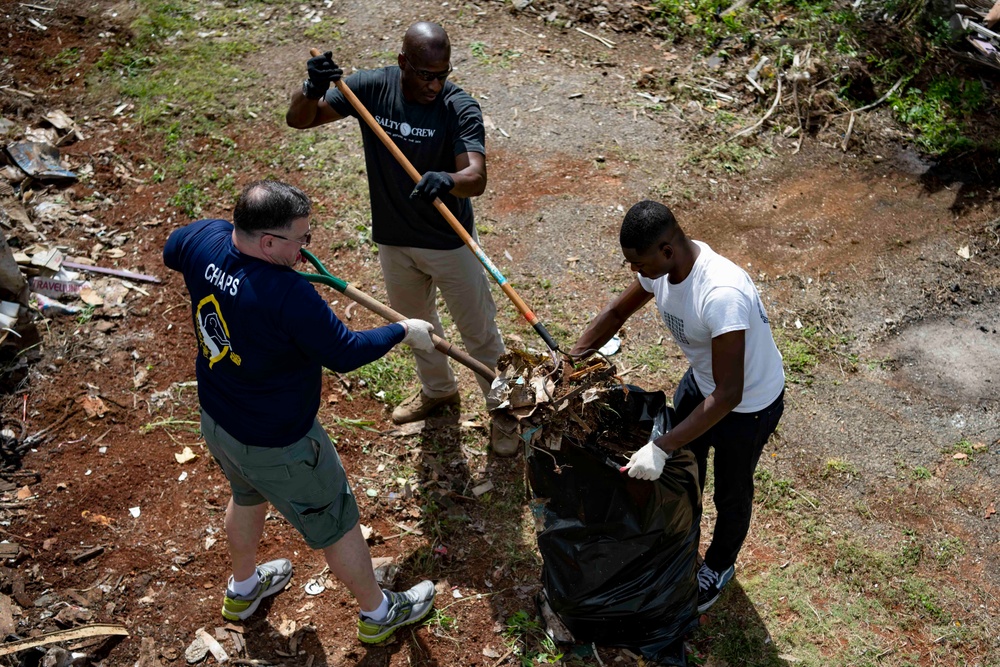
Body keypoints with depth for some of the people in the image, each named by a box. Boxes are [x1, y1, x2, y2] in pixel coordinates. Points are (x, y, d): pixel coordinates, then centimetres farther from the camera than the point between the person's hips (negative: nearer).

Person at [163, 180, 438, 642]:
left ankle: (243, 588, 60)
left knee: (247, 497, 35)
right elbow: (345, 354, -26)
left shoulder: (204, 239, -16)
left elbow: (171, 250, 8)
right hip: (275, 445, -8)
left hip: (215, 419, 8)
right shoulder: (289, 295, -37)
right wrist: (404, 331, -11)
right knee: (336, 525, 15)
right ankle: (378, 613, 39)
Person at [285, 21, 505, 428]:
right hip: (393, 240, 4)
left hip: (450, 242, -4)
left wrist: (447, 180, -58)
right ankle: (438, 390, 52)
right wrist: (313, 89, -33)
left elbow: (476, 178, -35)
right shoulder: (370, 88, -14)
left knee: (478, 332, 11)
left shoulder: (460, 108, -23)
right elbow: (299, 120, -10)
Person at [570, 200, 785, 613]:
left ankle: (719, 567, 47)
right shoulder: (660, 267, -18)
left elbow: (728, 396, -40)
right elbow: (617, 312, 1)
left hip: (749, 404, -7)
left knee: (731, 493, 18)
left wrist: (660, 448, -41)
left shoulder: (721, 295, -43)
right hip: (700, 381, 7)